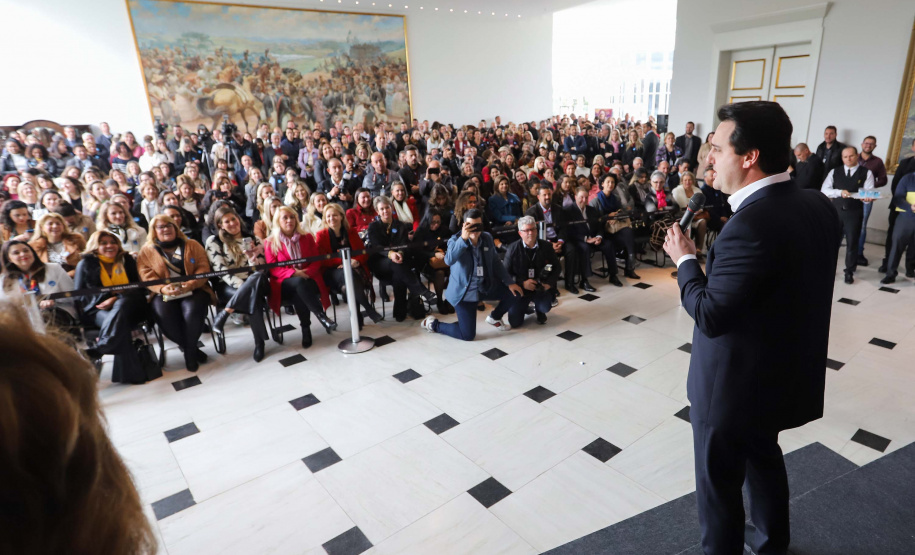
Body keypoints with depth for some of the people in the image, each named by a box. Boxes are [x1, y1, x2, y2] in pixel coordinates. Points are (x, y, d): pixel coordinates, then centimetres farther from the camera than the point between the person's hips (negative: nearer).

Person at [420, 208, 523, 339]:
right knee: (468, 335, -10)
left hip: (486, 287, 6)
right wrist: (463, 238, -43)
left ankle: (494, 318, 27)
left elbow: (495, 262, 11)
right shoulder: (455, 240, -14)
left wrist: (509, 282, 5)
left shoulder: (487, 238, 2)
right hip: (464, 291, -6)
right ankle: (434, 324, 15)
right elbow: (449, 260, -34)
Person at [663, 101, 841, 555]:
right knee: (763, 456, 30)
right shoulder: (818, 206, -3)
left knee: (719, 480, 13)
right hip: (787, 371, 9)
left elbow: (710, 317, -26)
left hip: (735, 382, -9)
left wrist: (685, 259, -13)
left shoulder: (751, 224, -30)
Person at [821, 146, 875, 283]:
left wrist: (867, 198, -29)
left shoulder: (866, 173, 2)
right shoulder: (834, 172, 6)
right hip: (836, 210, 1)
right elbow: (824, 190, -3)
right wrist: (839, 192, -19)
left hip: (855, 212, -1)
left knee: (852, 242, 5)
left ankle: (849, 272, 15)